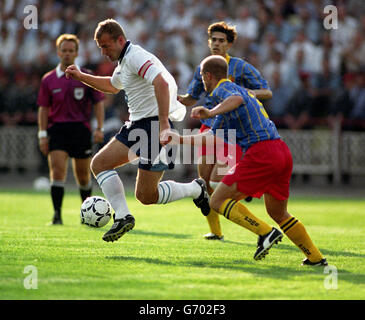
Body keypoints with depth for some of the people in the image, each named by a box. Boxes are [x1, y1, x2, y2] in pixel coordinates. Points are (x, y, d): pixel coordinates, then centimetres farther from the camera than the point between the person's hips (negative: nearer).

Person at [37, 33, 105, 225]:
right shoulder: (49, 80, 7)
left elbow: (98, 103, 6)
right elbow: (43, 108, 7)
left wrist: (99, 128, -4)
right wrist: (43, 134, 0)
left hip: (81, 128, 0)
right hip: (57, 128, 0)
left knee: (83, 174, 6)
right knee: (57, 170, -15)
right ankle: (57, 215, -16)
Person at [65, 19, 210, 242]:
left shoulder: (136, 57, -16)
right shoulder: (124, 61, 17)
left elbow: (161, 83, -32)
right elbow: (113, 86, 40)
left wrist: (164, 124, -38)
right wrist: (81, 77, 31)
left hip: (155, 125, -10)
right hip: (137, 126, 10)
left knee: (146, 195, -8)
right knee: (99, 163, 1)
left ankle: (195, 190, 13)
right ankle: (123, 216, -5)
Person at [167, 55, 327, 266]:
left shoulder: (222, 89, 2)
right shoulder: (236, 89, 30)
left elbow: (237, 99, -25)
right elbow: (214, 136, 34)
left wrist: (211, 112, -34)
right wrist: (181, 140, 35)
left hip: (260, 152, -9)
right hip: (282, 150, 9)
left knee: (218, 201, -6)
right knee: (278, 213, 23)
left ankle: (266, 232, -16)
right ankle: (316, 258, 22)